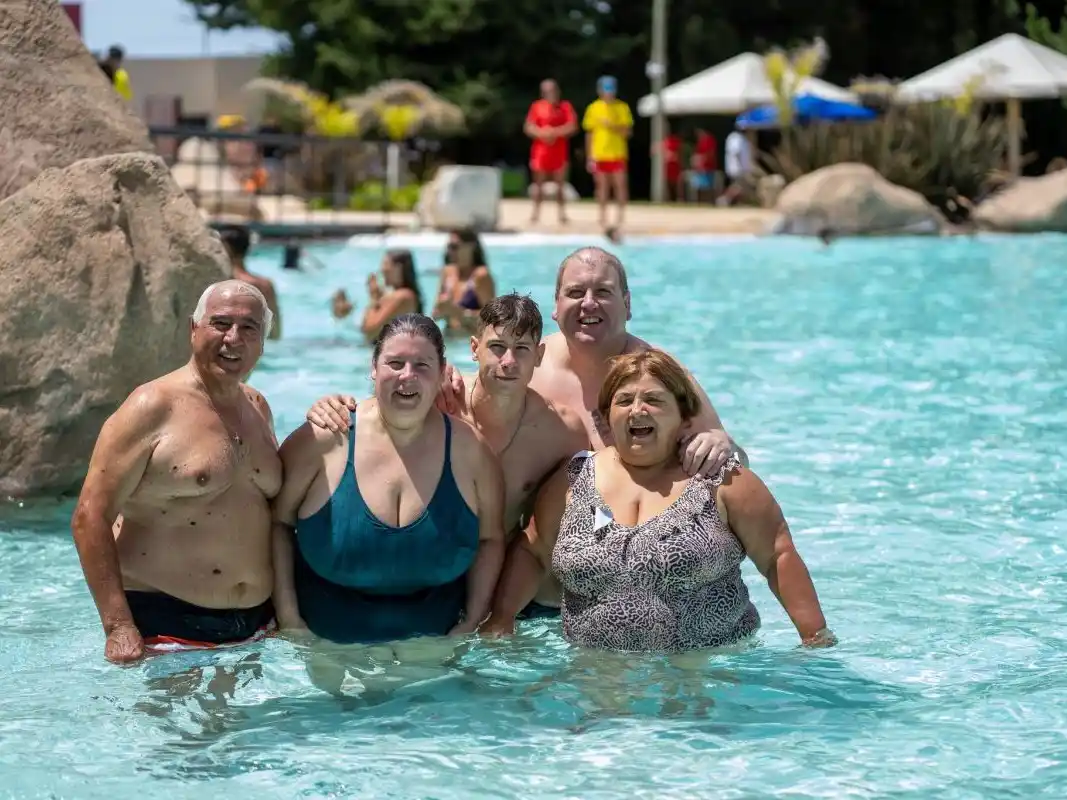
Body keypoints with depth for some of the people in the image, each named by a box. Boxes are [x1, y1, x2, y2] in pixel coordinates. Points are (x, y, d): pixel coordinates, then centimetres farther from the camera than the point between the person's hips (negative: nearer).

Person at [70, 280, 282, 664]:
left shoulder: (257, 408, 12)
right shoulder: (154, 409, -9)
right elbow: (89, 517, -15)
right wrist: (118, 626, -21)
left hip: (256, 625, 6)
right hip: (164, 627, -6)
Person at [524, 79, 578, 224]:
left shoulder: (565, 106, 2)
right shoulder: (537, 106, 3)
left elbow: (572, 127, -7)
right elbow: (528, 127, -1)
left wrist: (555, 132, -19)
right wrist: (542, 133, -18)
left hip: (560, 150, 0)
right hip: (541, 150, 1)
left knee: (560, 183, 0)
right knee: (539, 182, 3)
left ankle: (562, 213, 4)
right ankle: (536, 212, 8)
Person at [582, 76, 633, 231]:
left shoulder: (622, 107, 1)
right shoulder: (593, 108, 2)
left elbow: (627, 131, -1)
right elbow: (589, 134, 5)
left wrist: (614, 127, -19)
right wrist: (589, 157, 1)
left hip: (618, 153, 0)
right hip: (600, 154, 0)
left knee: (620, 184, -5)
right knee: (602, 185, 4)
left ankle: (621, 216, 3)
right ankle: (603, 217, 12)